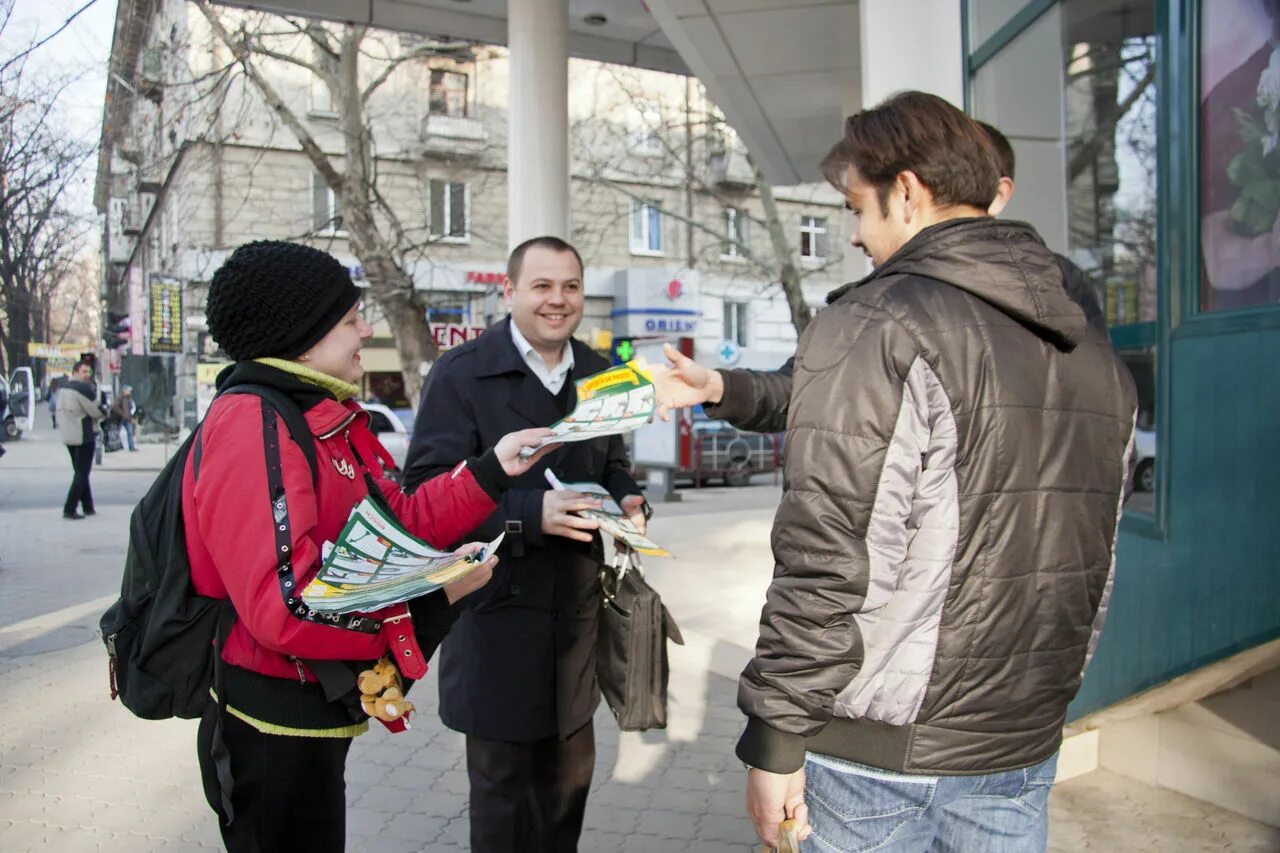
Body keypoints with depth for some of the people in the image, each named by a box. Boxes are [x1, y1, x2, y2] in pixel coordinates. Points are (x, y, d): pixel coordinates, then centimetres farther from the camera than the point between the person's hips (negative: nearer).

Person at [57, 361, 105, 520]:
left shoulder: (63, 389, 12)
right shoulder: (84, 388, -16)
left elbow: (60, 412, 17)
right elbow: (97, 412, -15)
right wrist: (105, 411, 3)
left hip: (68, 436, 9)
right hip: (84, 436, -9)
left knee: (80, 472, 16)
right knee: (82, 473, -4)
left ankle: (88, 507, 20)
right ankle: (69, 509, -9)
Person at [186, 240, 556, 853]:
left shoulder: (322, 418, 8)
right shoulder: (253, 425, -24)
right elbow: (285, 608, -32)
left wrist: (493, 469, -1)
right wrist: (429, 599, -24)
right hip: (274, 732, -10)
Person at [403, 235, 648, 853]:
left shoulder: (598, 373, 9)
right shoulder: (461, 373, -9)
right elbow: (425, 488, -15)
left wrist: (627, 501, -4)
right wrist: (529, 513, -27)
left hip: (576, 607, 6)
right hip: (496, 610, -5)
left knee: (570, 774, 19)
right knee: (503, 782, 9)